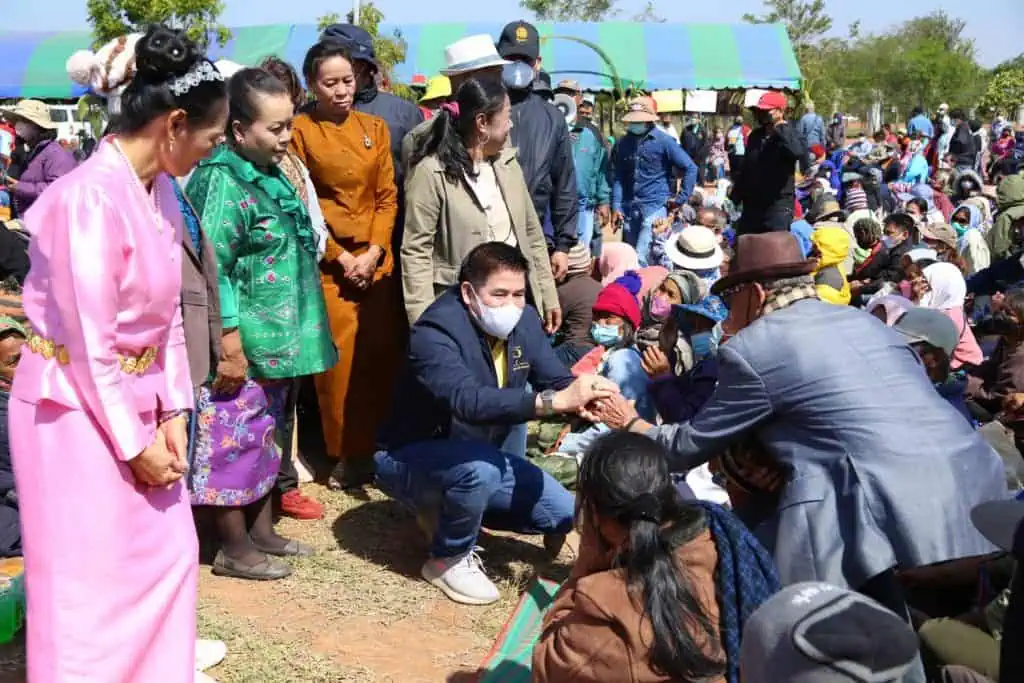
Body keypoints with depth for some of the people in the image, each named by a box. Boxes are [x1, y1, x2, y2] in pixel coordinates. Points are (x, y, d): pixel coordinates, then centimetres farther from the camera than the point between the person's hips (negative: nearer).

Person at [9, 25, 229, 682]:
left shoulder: (159, 189, 2)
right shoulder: (89, 198, -24)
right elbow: (90, 344, -21)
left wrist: (172, 413, 2)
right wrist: (134, 444, -13)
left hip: (133, 401, 8)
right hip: (77, 408, -8)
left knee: (167, 550, 16)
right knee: (90, 579, 5)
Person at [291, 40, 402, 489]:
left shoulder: (375, 128, 10)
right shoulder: (300, 130, -1)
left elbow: (388, 195, 7)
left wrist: (373, 251, -6)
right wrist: (342, 258, -9)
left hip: (377, 257, 4)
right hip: (328, 261, -3)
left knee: (382, 354, 3)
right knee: (341, 358, -5)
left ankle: (381, 446, 17)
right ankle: (348, 453, 8)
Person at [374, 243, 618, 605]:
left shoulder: (523, 321, -7)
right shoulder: (435, 332, -30)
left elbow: (557, 379, -13)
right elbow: (468, 401, -46)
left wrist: (582, 399, -38)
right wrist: (555, 401, -55)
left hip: (480, 459, 7)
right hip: (409, 459, -7)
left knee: (563, 514, -1)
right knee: (481, 467, -37)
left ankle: (450, 507, 15)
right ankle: (448, 559, -9)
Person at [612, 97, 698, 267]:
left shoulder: (663, 141, -5)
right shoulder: (623, 143, 9)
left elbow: (690, 168, -2)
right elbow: (619, 177, 11)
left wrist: (681, 198, -4)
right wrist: (616, 206, 2)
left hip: (655, 206, -5)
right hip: (629, 208, 5)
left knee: (641, 258, -15)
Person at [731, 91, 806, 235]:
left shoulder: (787, 134, -8)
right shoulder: (755, 136, 13)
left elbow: (799, 153, -33)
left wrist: (780, 130, -24)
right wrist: (735, 198, 18)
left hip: (778, 206, -7)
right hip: (751, 205, 7)